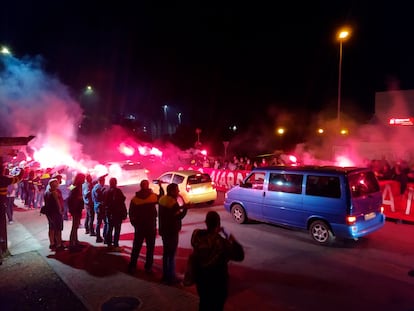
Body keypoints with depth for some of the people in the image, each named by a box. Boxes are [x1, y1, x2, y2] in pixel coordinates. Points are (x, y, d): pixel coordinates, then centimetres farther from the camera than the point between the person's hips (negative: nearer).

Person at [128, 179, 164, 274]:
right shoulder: (153, 196, -10)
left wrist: (134, 223, 11)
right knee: (150, 247, 9)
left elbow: (131, 213, -1)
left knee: (136, 247, 12)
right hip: (151, 226, -1)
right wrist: (160, 187, 17)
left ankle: (132, 266, 14)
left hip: (139, 226, 1)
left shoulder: (134, 199, -5)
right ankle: (148, 267, 11)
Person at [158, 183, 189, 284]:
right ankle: (171, 277, 9)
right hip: (172, 231, -9)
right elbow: (178, 216, -20)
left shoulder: (162, 199, 6)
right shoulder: (173, 202, -21)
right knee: (171, 254, 1)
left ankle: (165, 275, 27)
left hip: (164, 230, 9)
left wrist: (180, 208, 9)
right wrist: (185, 208, -11)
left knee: (166, 253, 18)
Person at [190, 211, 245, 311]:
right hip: (217, 280, -4)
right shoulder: (222, 242, -29)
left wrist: (213, 233, 0)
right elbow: (239, 256, -18)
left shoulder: (197, 235, -17)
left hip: (200, 277, 5)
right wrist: (232, 240, -8)